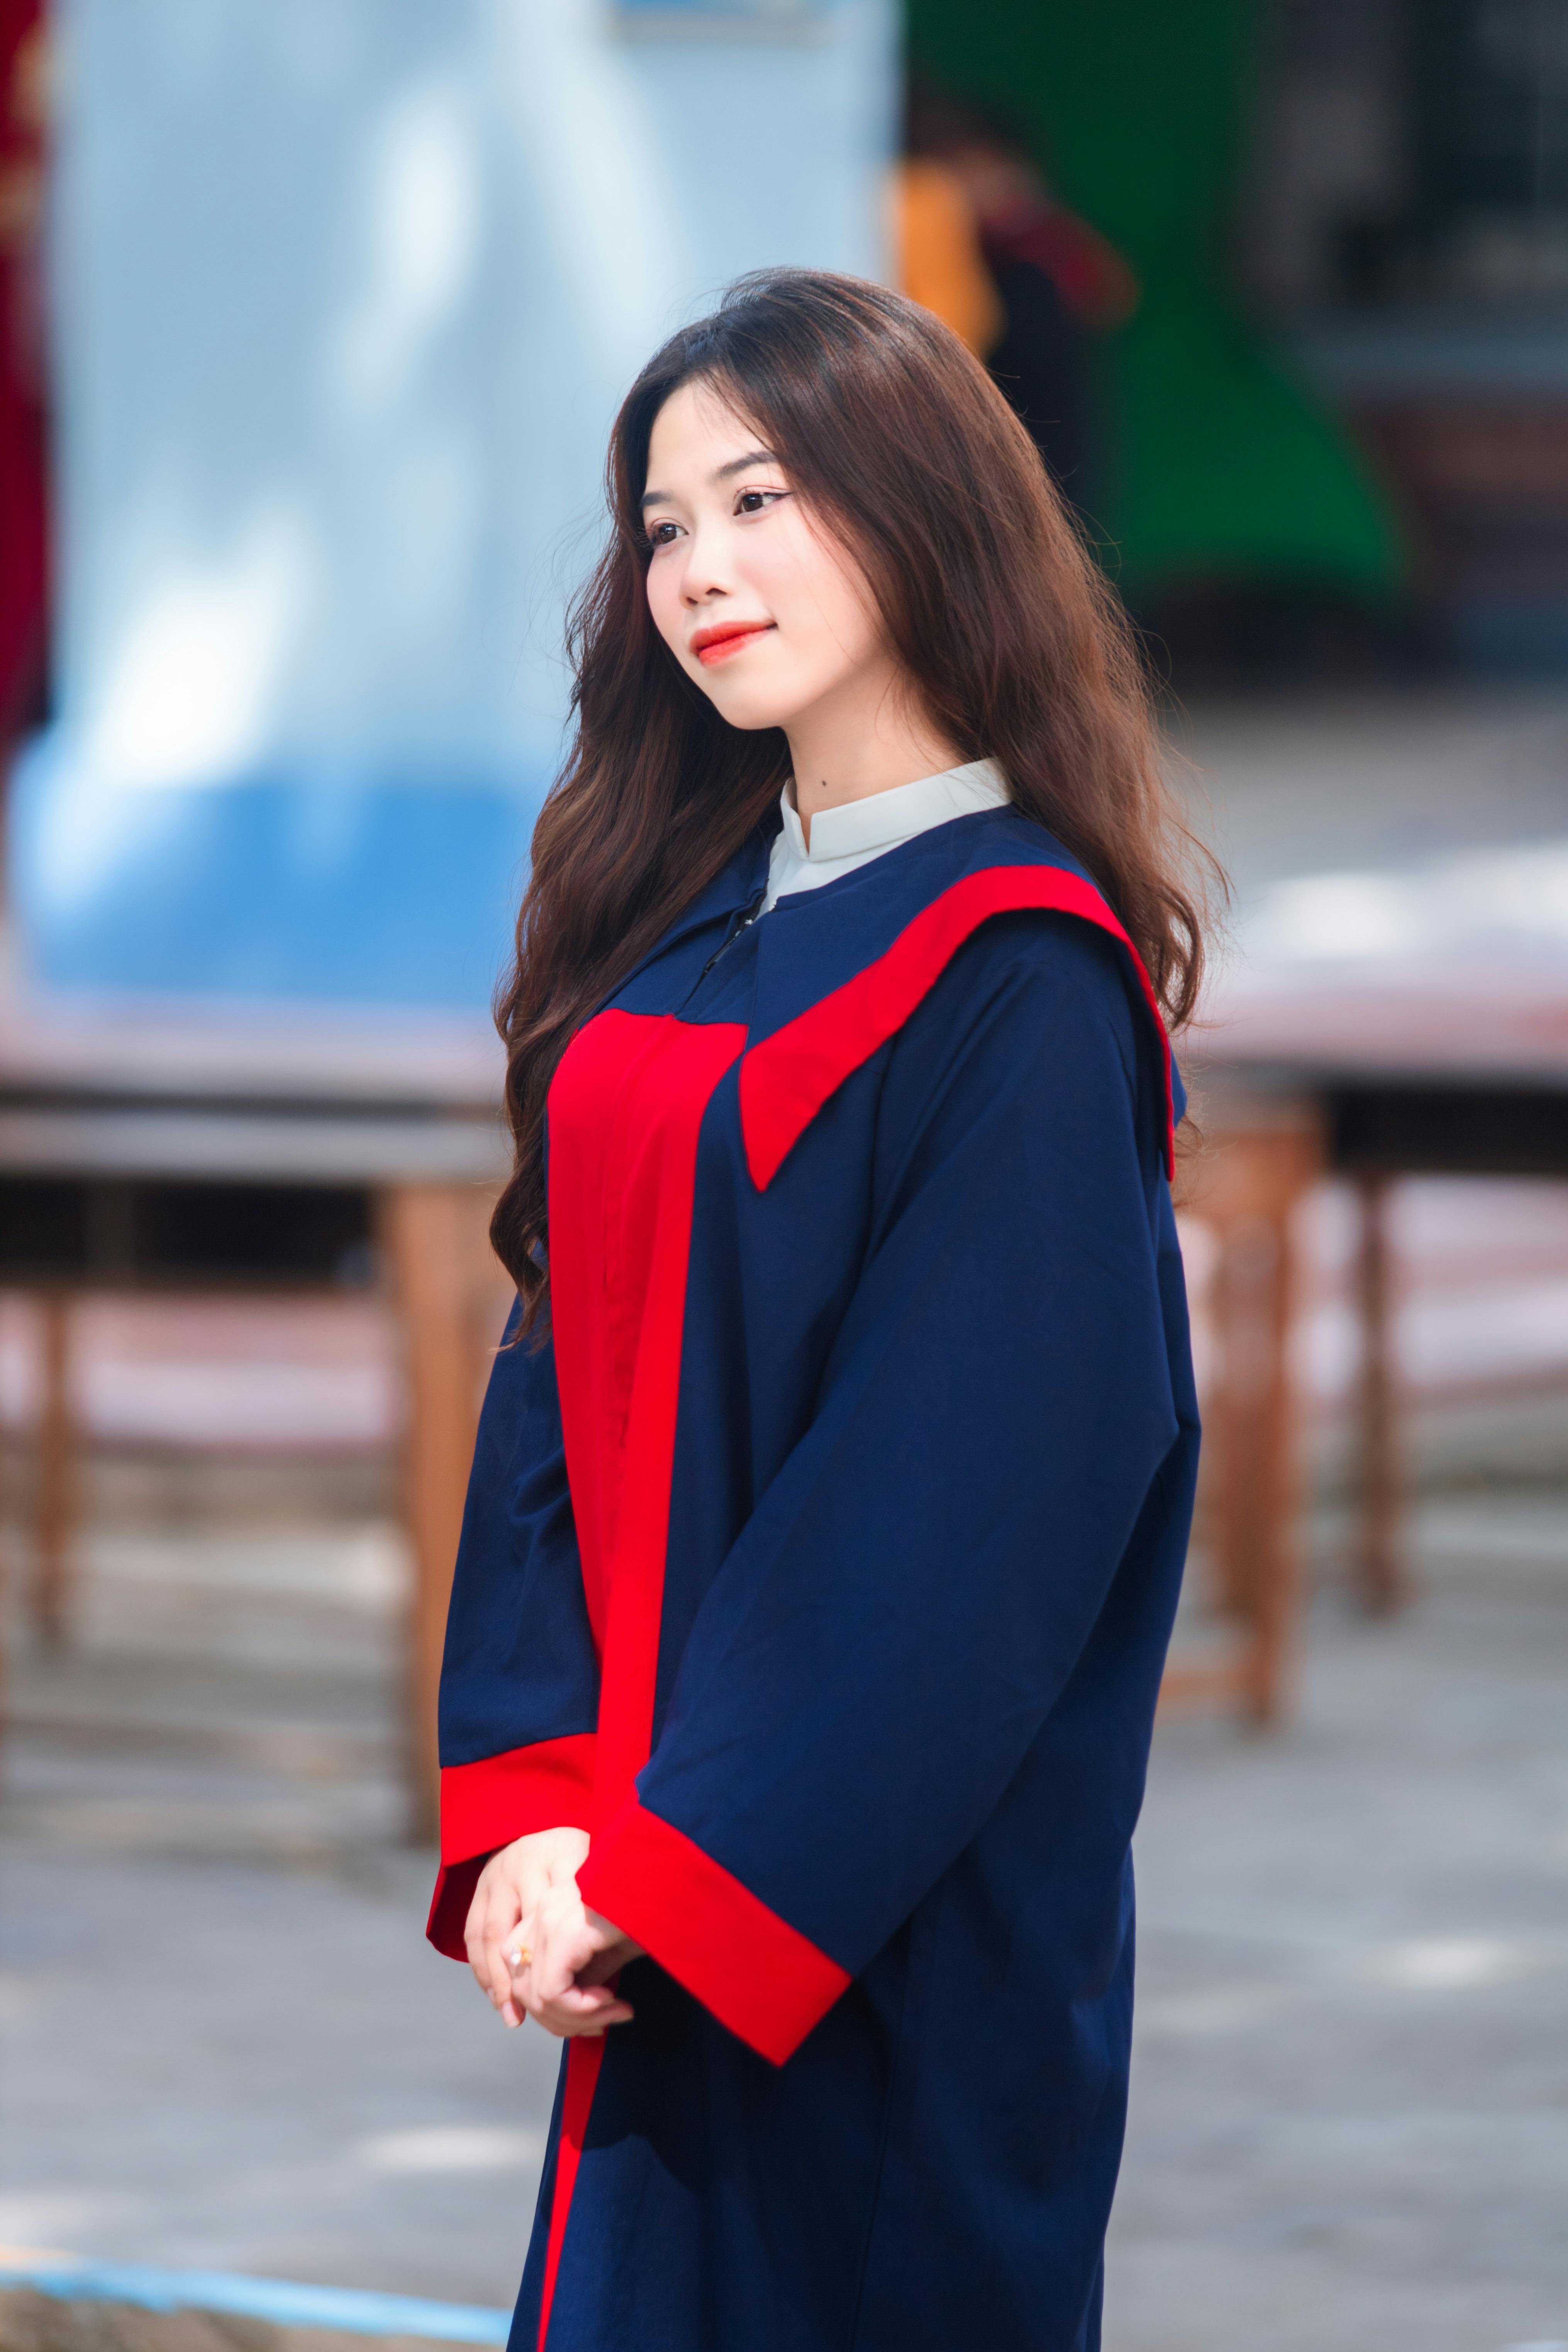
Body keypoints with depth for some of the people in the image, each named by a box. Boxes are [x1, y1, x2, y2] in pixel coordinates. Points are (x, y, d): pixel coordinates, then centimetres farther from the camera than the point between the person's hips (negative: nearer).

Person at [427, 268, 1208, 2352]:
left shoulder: (1019, 982, -12)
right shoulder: (672, 930, 10)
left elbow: (966, 1504, -17)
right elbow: (559, 1376, 8)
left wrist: (679, 1869, -18)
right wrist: (525, 1807, -4)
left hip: (902, 1936, -7)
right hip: (654, 1860, 7)